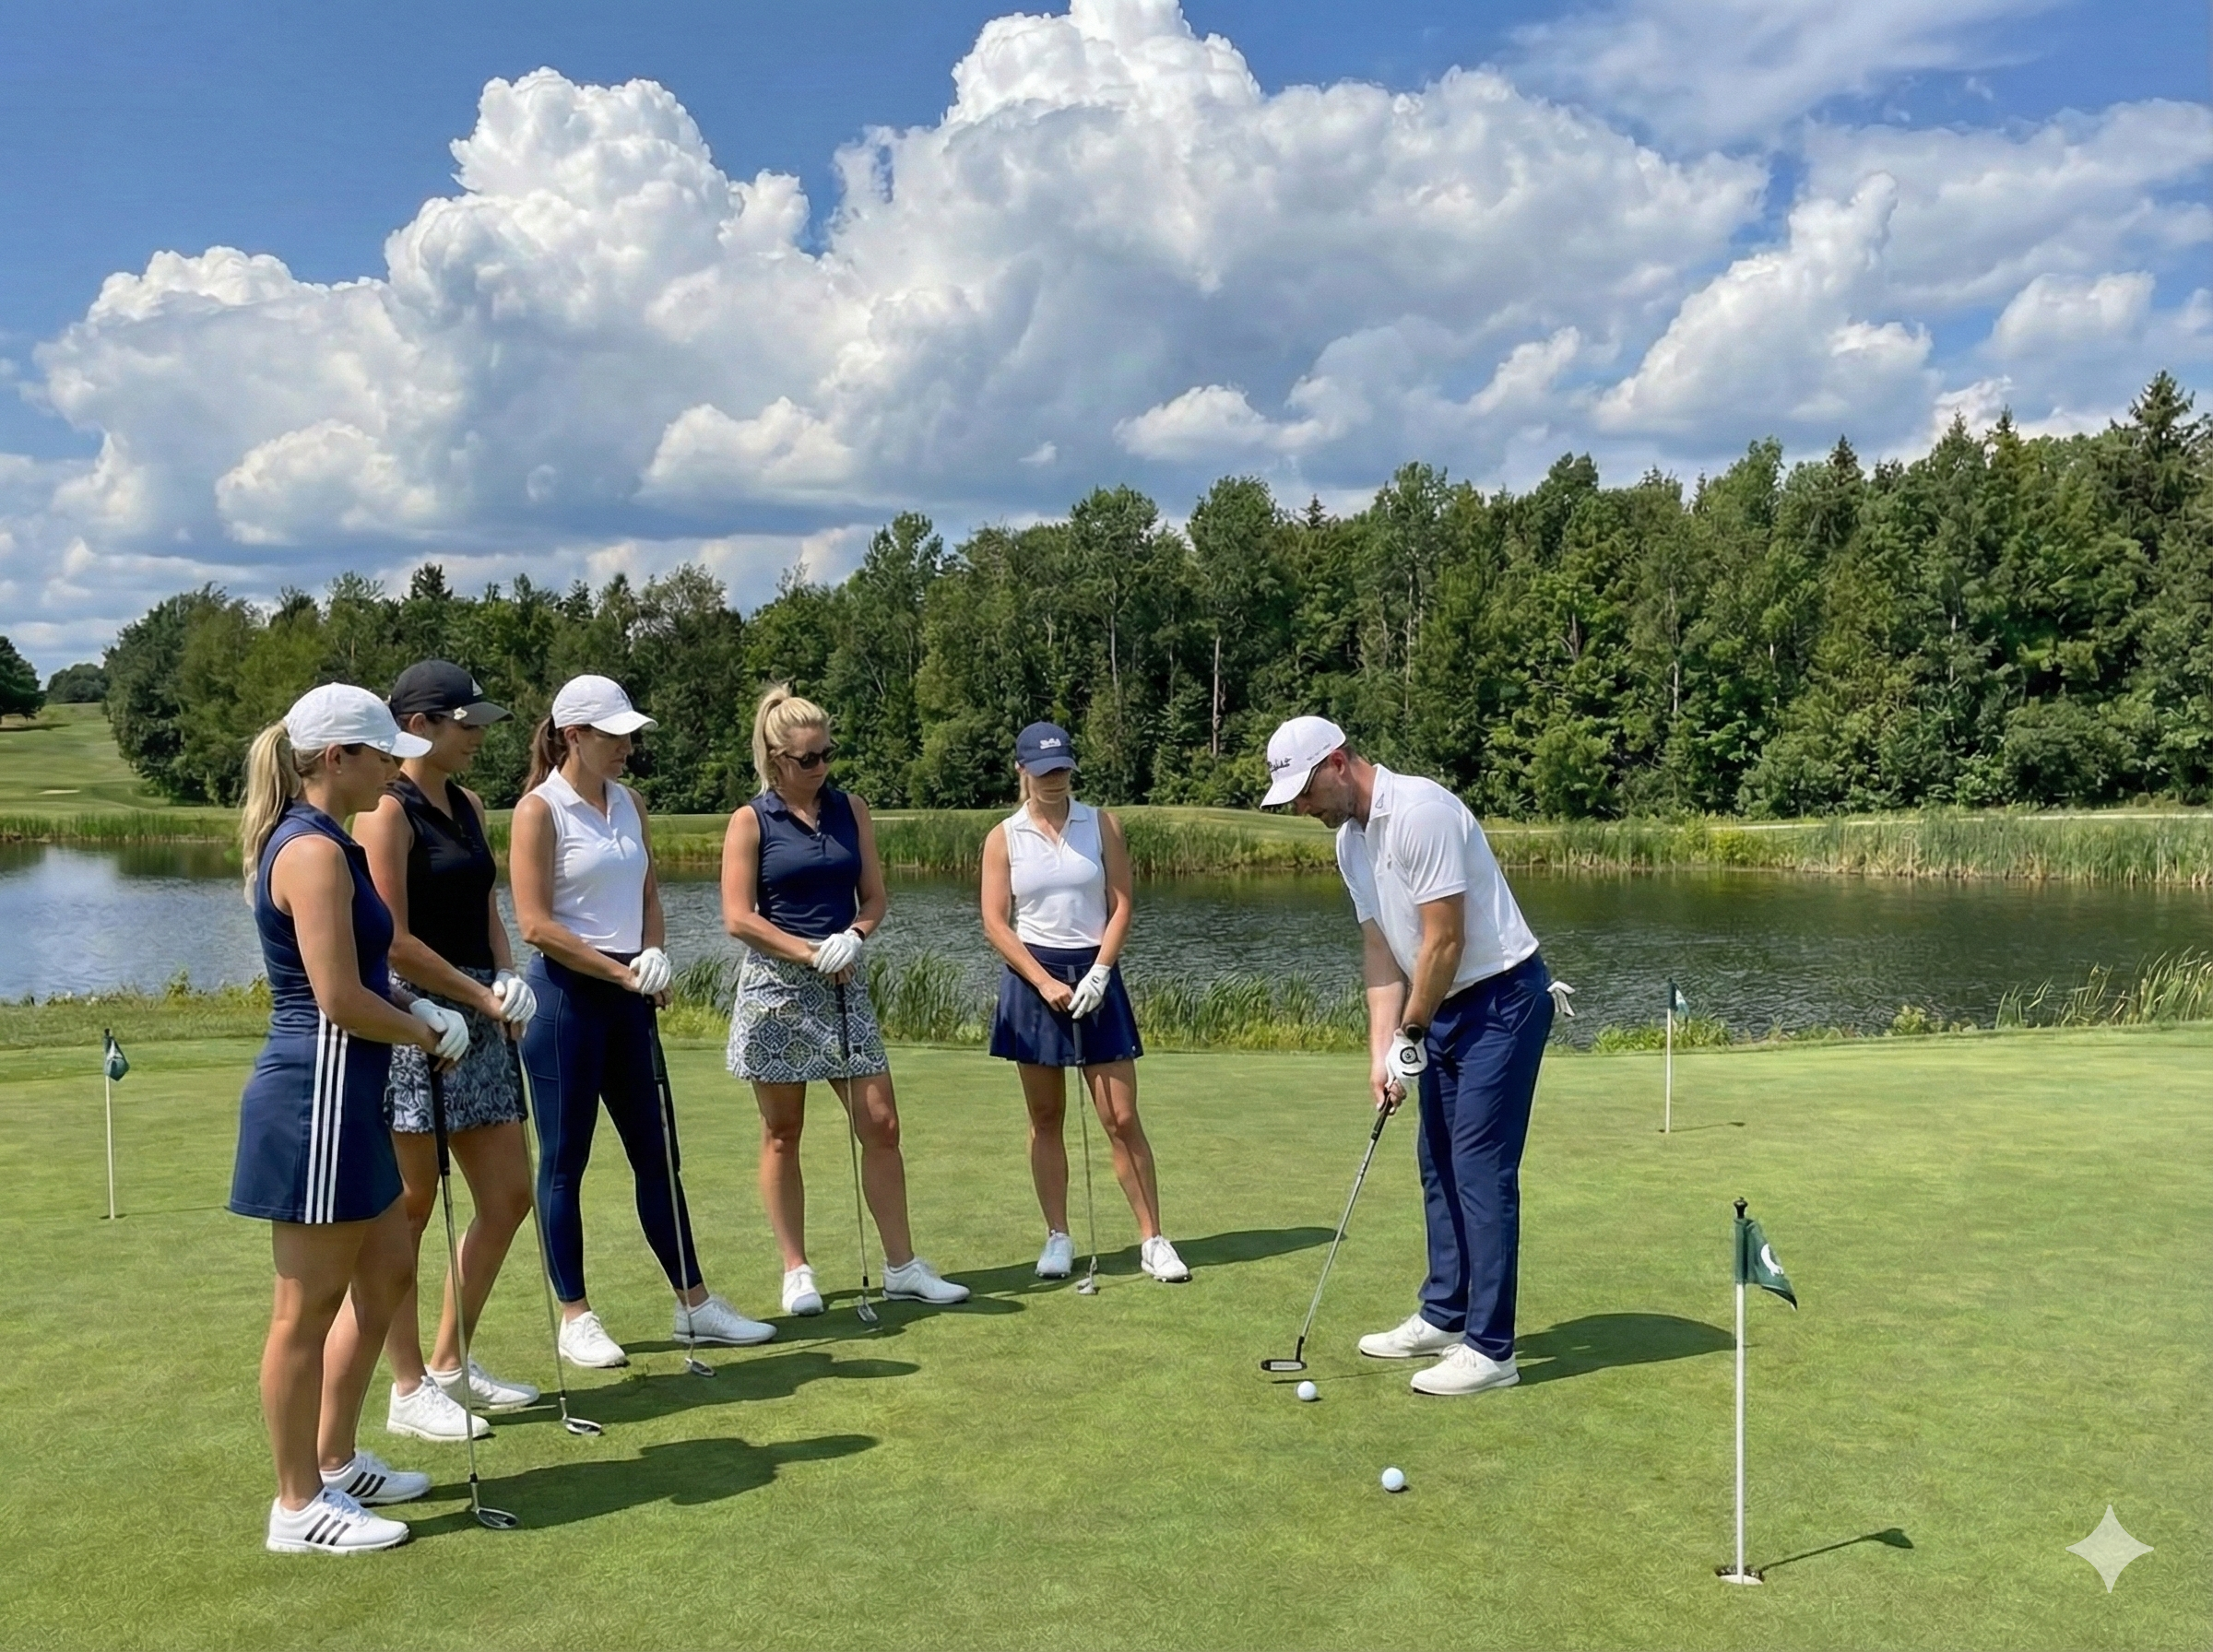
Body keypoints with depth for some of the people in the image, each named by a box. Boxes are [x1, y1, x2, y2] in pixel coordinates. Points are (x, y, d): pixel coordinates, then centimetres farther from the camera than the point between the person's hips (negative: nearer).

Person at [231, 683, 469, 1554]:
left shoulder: (312, 841, 13)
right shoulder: (314, 850, -18)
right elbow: (339, 1001, -21)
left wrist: (418, 1009, 6)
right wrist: (429, 1033, -5)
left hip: (341, 1096, 10)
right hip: (316, 1097, -10)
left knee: (387, 1271, 19)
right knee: (309, 1306, 2)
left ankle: (336, 1463, 31)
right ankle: (298, 1507, 16)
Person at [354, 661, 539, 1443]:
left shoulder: (469, 805, 13)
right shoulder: (387, 812, -11)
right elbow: (393, 941, -16)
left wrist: (509, 981, 2)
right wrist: (485, 996, -12)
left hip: (478, 1022, 8)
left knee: (509, 1197, 11)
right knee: (410, 1209, 3)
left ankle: (449, 1363, 25)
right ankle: (408, 1390, 15)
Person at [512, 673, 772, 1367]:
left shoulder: (628, 803, 11)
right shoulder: (540, 809, -9)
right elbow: (535, 924, -14)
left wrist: (654, 956, -3)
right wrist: (624, 972, -15)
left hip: (627, 997, 7)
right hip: (565, 997, -7)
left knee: (657, 1151, 10)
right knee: (565, 1159, 3)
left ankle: (694, 1303, 18)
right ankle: (575, 1318, 14)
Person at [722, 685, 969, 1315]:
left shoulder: (851, 809, 8)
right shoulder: (751, 821, -3)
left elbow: (874, 897, 10)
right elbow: (739, 917, -8)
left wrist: (853, 936, -11)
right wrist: (813, 953, -13)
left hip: (845, 987, 3)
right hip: (776, 988, -3)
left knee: (881, 1124, 0)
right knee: (782, 1136, 5)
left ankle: (902, 1268, 9)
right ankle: (796, 1273, 15)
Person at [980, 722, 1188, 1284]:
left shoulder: (1102, 824, 3)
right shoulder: (1003, 838, 1)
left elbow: (1120, 906, 0)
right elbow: (994, 922, -3)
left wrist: (1099, 972, -12)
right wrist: (1044, 982, -12)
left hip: (1094, 974, 0)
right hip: (1031, 977, 1)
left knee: (1122, 1118, -2)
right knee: (1045, 1120, 7)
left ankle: (1152, 1240, 4)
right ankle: (1057, 1239, 16)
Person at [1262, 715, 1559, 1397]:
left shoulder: (1421, 812, -23)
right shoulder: (1350, 840, 6)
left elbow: (1444, 940, -23)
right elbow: (1380, 949, 9)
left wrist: (1411, 1034, -11)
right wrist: (1381, 1050, 1)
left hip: (1501, 1000, -10)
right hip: (1445, 1008, 10)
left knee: (1481, 1170, -8)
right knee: (1439, 1164, 15)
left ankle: (1490, 1349, -2)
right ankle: (1444, 1317, 26)